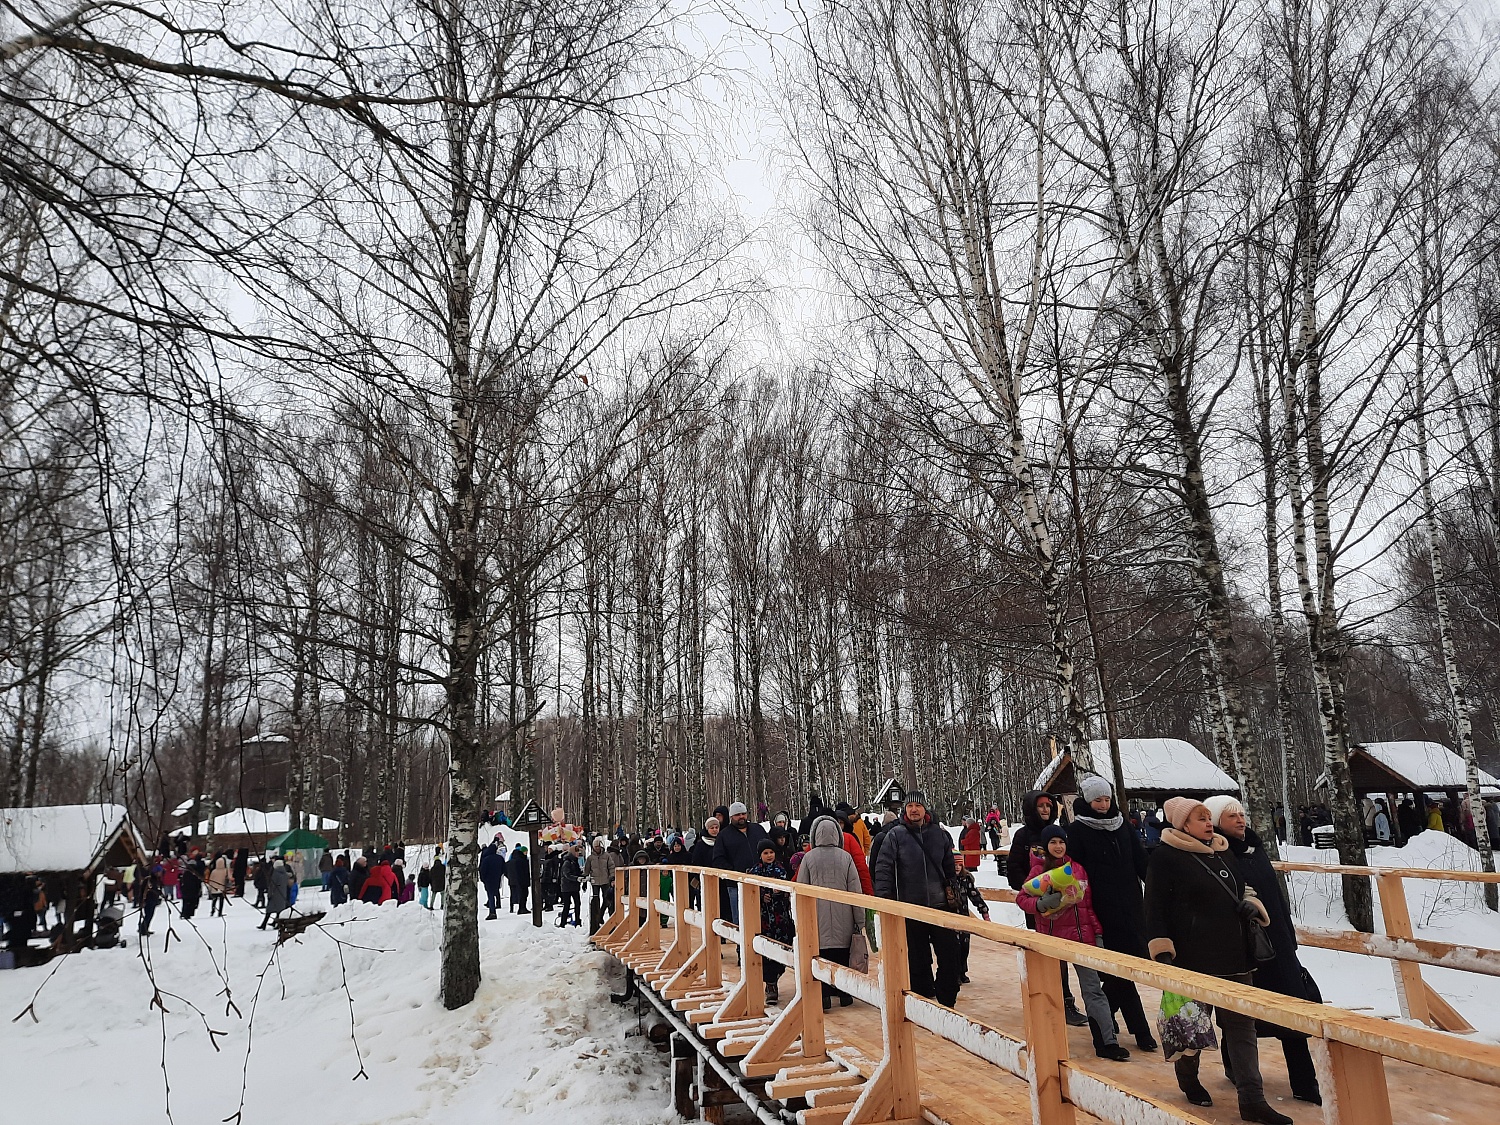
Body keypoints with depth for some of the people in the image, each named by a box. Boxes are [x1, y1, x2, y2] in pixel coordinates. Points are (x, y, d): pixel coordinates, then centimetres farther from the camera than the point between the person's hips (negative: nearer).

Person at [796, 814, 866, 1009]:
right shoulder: (845, 857, -1)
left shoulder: (808, 857, -3)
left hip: (817, 918, -1)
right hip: (843, 919, 1)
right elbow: (855, 890, 1)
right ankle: (844, 993, 18)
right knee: (843, 956, 11)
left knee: (819, 957, 3)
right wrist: (860, 922, 7)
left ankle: (823, 996, -2)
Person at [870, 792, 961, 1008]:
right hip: (910, 909, -2)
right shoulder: (895, 835, -4)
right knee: (918, 961, 7)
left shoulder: (939, 833, 4)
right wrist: (884, 901, -13)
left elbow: (950, 866, 15)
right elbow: (883, 868, -7)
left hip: (940, 906, 2)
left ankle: (947, 1001, 19)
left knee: (950, 956, 3)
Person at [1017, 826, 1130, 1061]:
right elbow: (1022, 898, -5)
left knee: (1093, 990, 0)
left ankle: (1108, 1042, 1)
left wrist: (1098, 933, 9)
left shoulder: (1078, 868, 7)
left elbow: (1088, 905, 12)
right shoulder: (1039, 869, -4)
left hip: (1082, 937, 2)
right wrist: (1041, 904, -24)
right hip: (1052, 938, -2)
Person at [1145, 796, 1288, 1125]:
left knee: (1241, 1024, 5)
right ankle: (1188, 1080, 32)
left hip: (1233, 955, 7)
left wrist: (1249, 902, 3)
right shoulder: (1166, 857, -11)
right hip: (1192, 959, -6)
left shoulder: (1221, 852, 12)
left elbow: (1240, 887, 26)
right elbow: (1156, 908, -12)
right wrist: (1162, 952, -17)